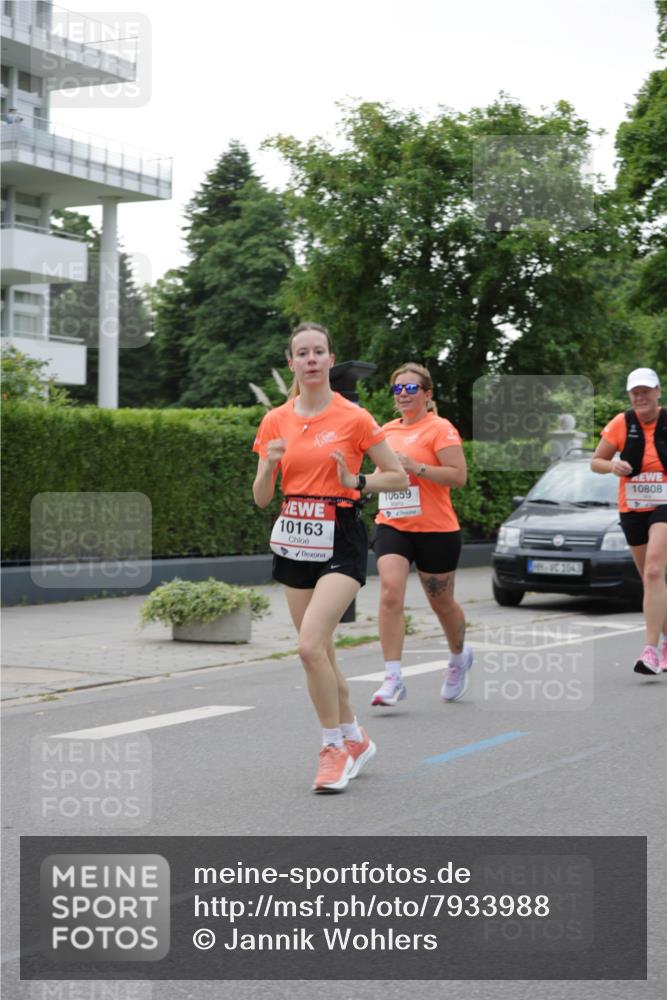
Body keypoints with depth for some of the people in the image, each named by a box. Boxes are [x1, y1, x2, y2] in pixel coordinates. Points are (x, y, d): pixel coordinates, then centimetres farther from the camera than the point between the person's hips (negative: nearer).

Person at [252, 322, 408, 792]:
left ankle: (335, 747, -5)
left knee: (310, 645, -20)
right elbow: (261, 498, 7)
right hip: (294, 539, 5)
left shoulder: (354, 418, -6)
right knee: (318, 651, 11)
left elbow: (399, 476, 1)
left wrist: (356, 482, -15)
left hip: (341, 541, -5)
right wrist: (269, 465, -12)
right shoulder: (276, 421, 6)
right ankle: (355, 739, 30)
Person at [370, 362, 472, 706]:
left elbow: (458, 475, -17)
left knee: (441, 602, 10)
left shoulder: (440, 429, -8)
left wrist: (416, 467, -24)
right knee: (390, 592, -17)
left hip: (435, 530, -4)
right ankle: (393, 678, -19)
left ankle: (459, 658, 41)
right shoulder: (387, 430, 12)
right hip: (391, 526, 4)